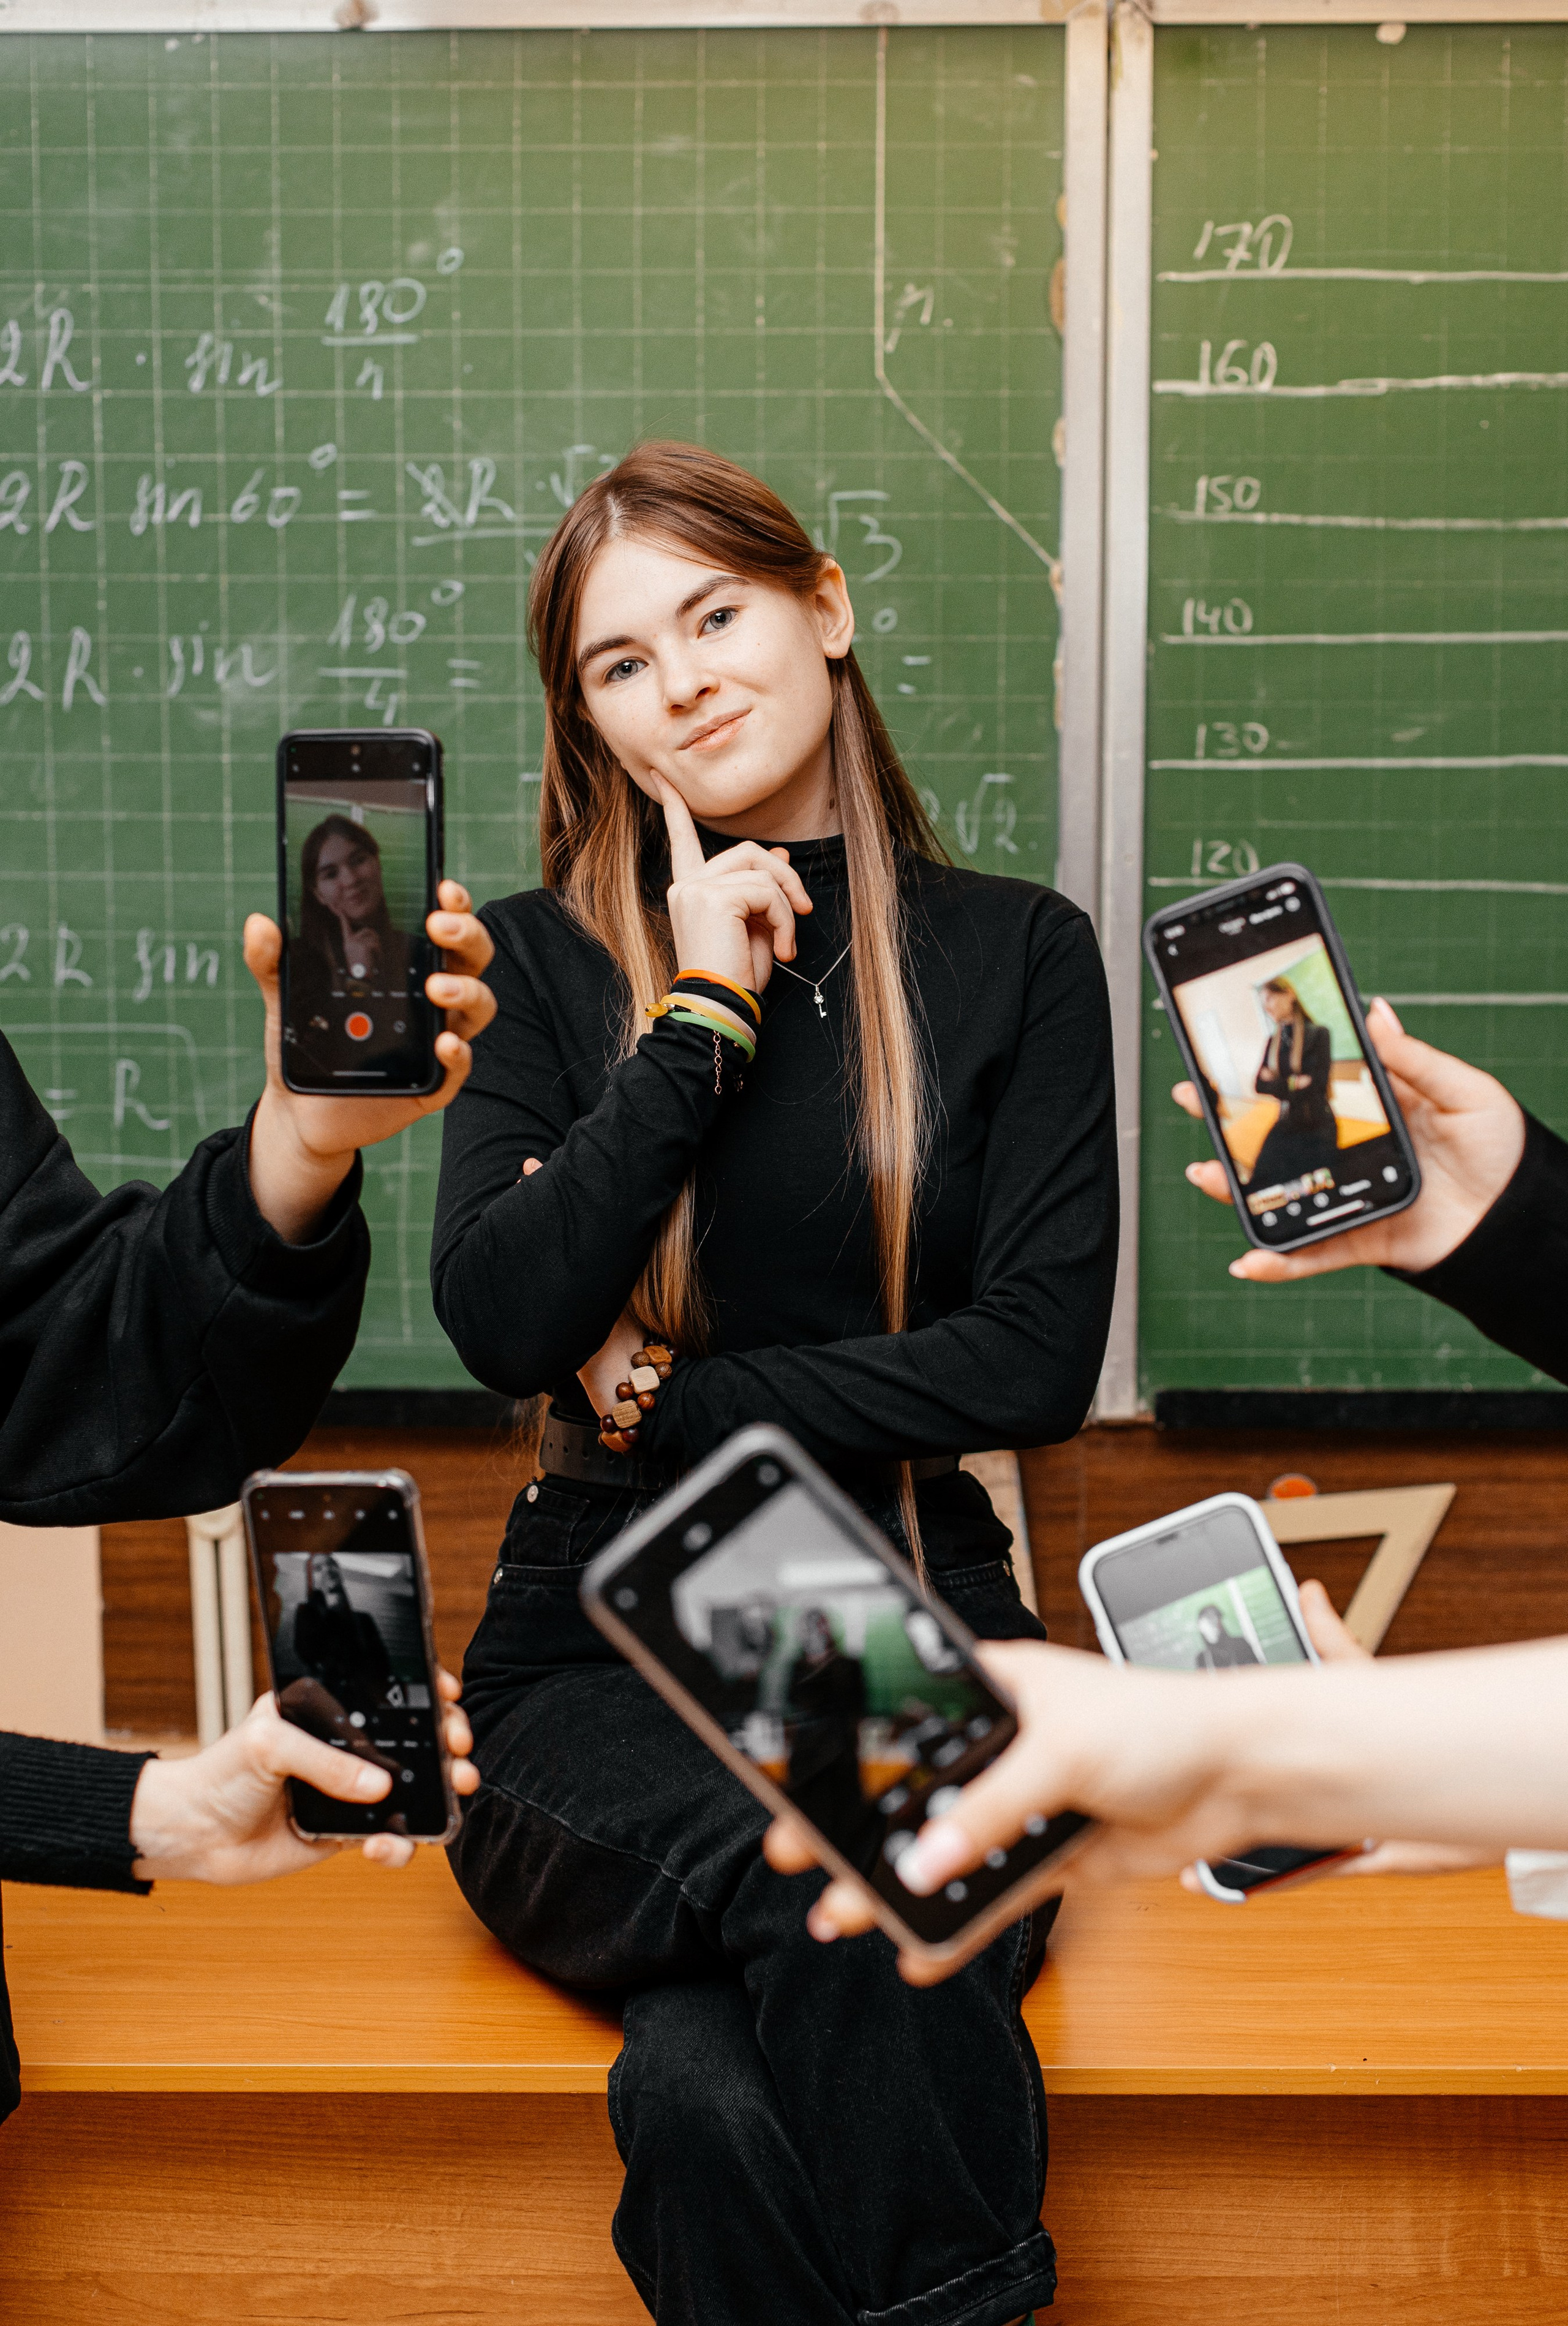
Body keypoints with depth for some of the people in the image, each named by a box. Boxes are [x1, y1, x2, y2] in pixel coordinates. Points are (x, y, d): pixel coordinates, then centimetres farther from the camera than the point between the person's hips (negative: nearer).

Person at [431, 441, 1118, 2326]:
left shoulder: (1014, 953, 6)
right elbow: (503, 1323, -8)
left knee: (708, 2091, -30)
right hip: (604, 1649, 1)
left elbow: (1042, 1358, -3)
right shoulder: (546, 961, 7)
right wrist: (702, 1016, -8)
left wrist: (664, 1395, -5)